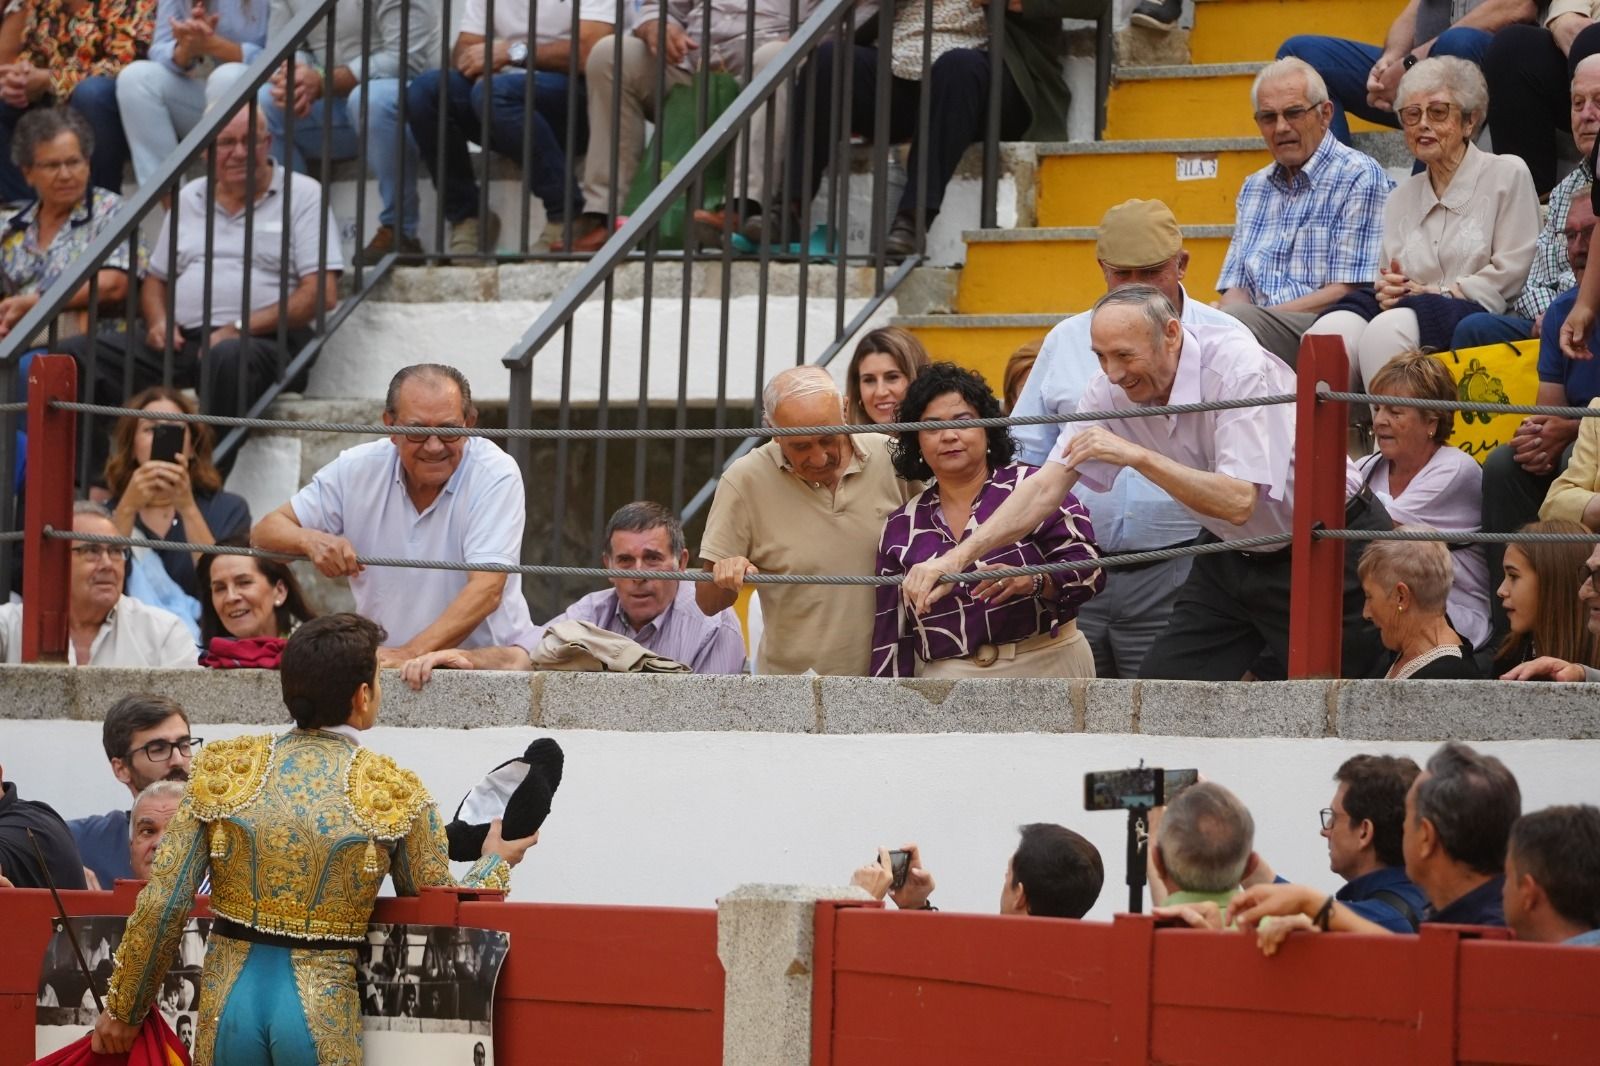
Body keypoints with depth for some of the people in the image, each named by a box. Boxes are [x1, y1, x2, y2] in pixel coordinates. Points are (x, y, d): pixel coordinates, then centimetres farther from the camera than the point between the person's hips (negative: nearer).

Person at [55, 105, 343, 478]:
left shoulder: (301, 196, 5)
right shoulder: (188, 199, 22)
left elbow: (322, 293, -5)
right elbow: (156, 279, 28)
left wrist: (241, 328, -14)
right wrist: (158, 321, 3)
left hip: (262, 343, -5)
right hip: (181, 343, 5)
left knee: (228, 357, -42)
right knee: (75, 355, -15)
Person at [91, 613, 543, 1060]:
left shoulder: (221, 769, 1)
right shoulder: (396, 794, -3)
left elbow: (162, 904, -1)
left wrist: (124, 1010, 10)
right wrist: (497, 863, 25)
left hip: (230, 1003, 2)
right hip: (323, 1013, -2)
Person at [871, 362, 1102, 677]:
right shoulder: (900, 530, 14)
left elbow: (1089, 568, -5)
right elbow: (891, 637, 15)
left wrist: (1034, 582, -24)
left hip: (1046, 668, -2)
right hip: (947, 681, 2)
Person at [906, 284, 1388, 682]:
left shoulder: (1237, 368, -29)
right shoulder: (1111, 390, -10)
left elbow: (1237, 501, -35)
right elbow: (1048, 486, -11)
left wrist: (1136, 455, -40)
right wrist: (957, 557, -22)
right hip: (1231, 554, 6)